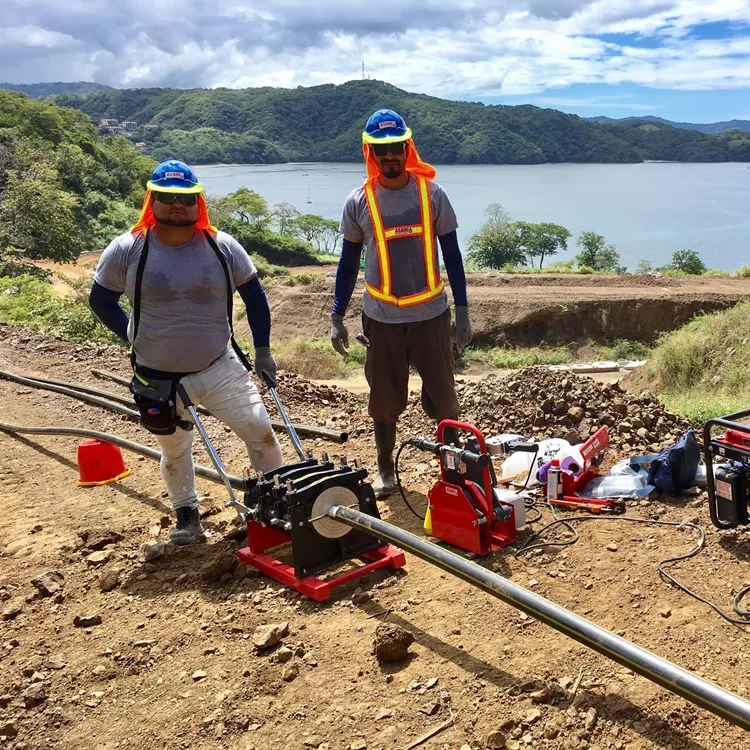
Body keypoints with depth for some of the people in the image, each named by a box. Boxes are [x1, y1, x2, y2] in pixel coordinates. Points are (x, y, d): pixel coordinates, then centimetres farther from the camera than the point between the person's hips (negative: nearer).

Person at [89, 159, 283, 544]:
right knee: (174, 449, 17)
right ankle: (186, 513, 39)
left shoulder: (222, 247, -6)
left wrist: (262, 351, 2)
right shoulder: (127, 249, -9)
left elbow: (254, 296, 4)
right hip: (158, 377, 0)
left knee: (261, 432, -4)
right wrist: (136, 339, 1)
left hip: (218, 368, 0)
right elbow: (101, 301, 4)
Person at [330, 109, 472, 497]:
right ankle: (385, 470, 28)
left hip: (431, 314, 0)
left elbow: (451, 254, 2)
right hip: (382, 319, 1)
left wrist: (462, 311, 0)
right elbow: (348, 263, 6)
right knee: (385, 398, 10)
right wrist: (337, 317, 4)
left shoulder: (431, 193, -3)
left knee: (442, 394, 8)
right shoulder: (358, 202, -2)